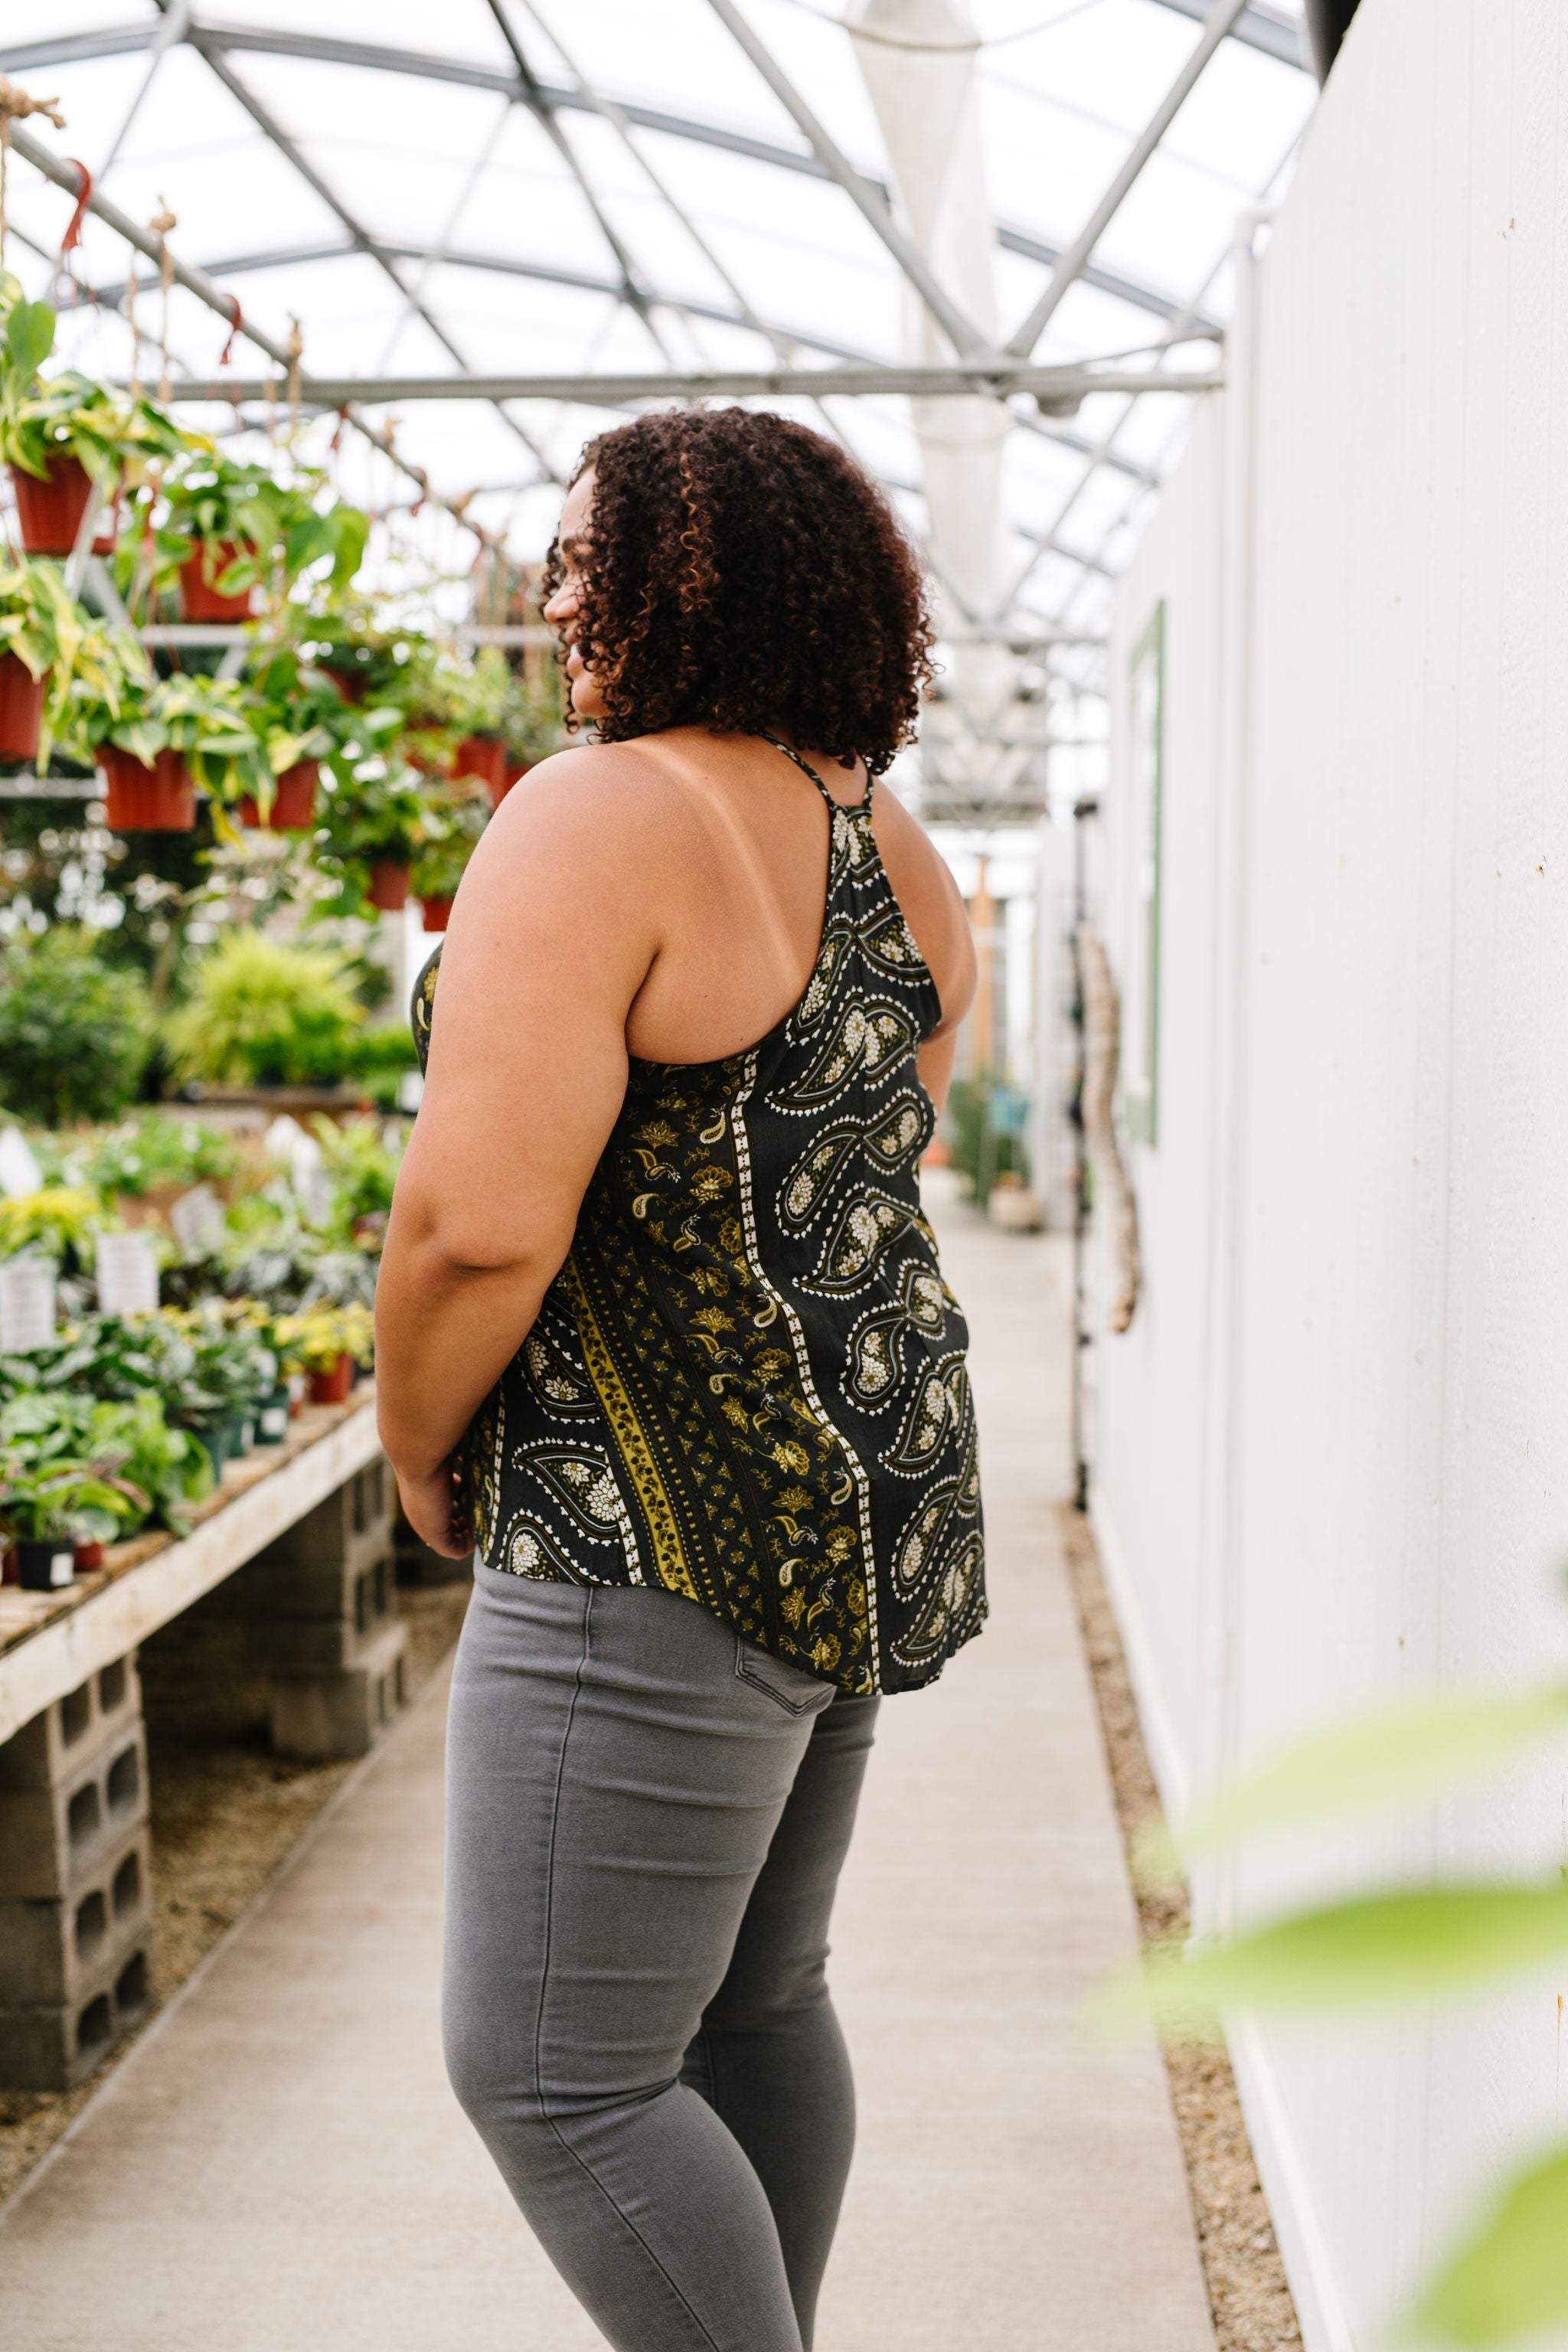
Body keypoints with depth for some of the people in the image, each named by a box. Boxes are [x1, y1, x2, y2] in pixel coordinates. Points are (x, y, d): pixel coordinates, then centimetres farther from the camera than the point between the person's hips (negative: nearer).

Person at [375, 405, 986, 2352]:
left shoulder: (598, 819, -17)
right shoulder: (895, 853, 11)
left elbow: (480, 1222, -24)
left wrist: (421, 1454, -6)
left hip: (671, 1549, -10)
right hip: (869, 1497, 10)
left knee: (557, 2074, 1)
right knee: (756, 1997, 22)